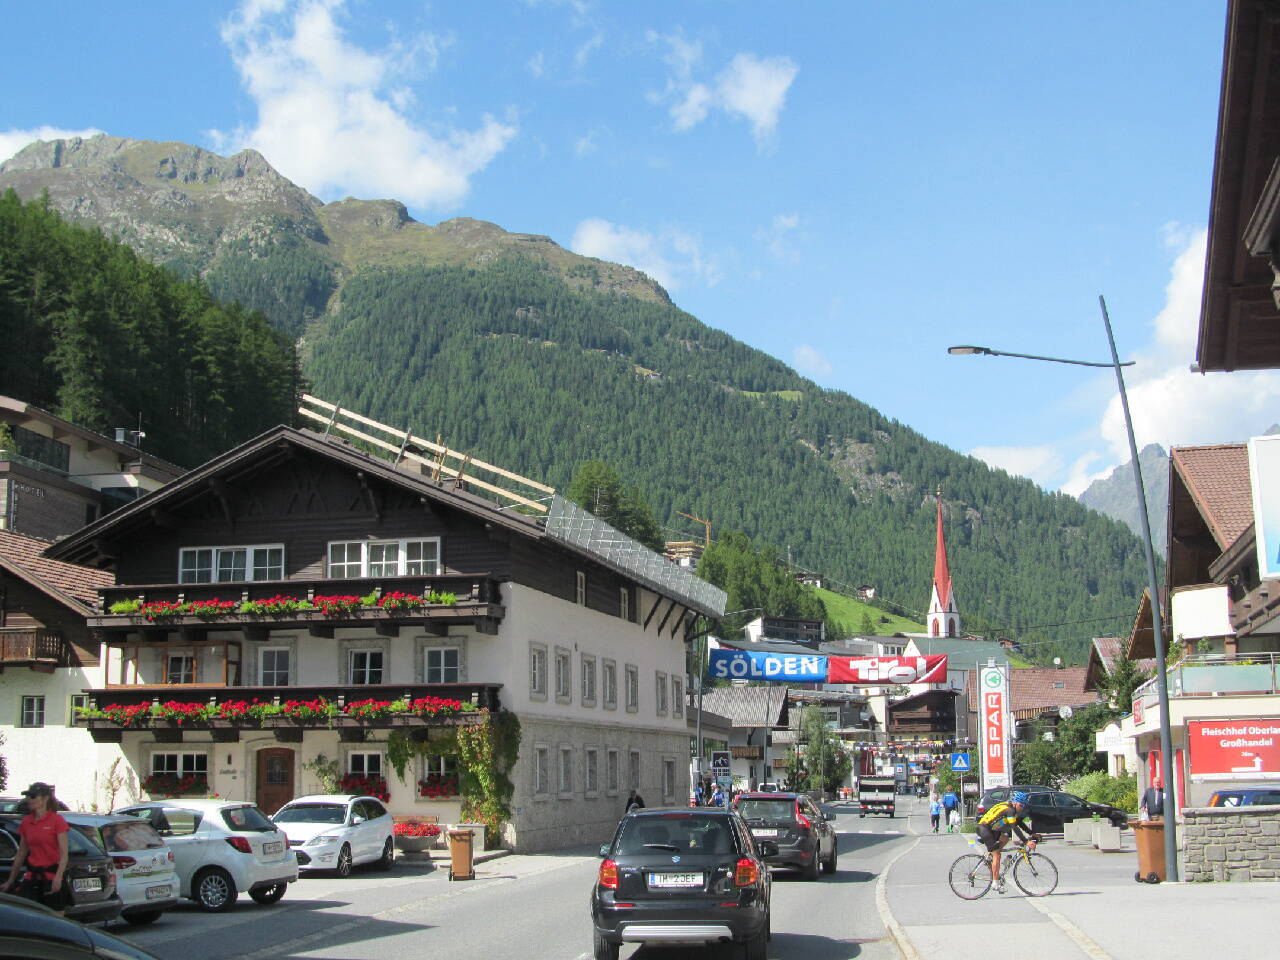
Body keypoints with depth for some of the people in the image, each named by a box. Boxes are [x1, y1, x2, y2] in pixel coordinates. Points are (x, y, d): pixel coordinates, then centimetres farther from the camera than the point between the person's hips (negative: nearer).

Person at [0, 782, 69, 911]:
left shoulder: (57, 820, -7)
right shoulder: (26, 822, 9)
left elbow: (63, 853, -11)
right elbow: (21, 853, 16)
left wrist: (58, 876, -25)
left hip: (51, 876, -5)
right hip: (31, 877, 5)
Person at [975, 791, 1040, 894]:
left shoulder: (1012, 808, 11)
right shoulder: (1009, 809, -18)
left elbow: (1020, 823, 18)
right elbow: (1015, 828, -23)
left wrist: (1032, 834, 10)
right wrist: (1026, 842, -26)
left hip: (990, 829, 10)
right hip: (984, 828, -9)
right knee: (996, 855, -8)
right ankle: (996, 883, -5)